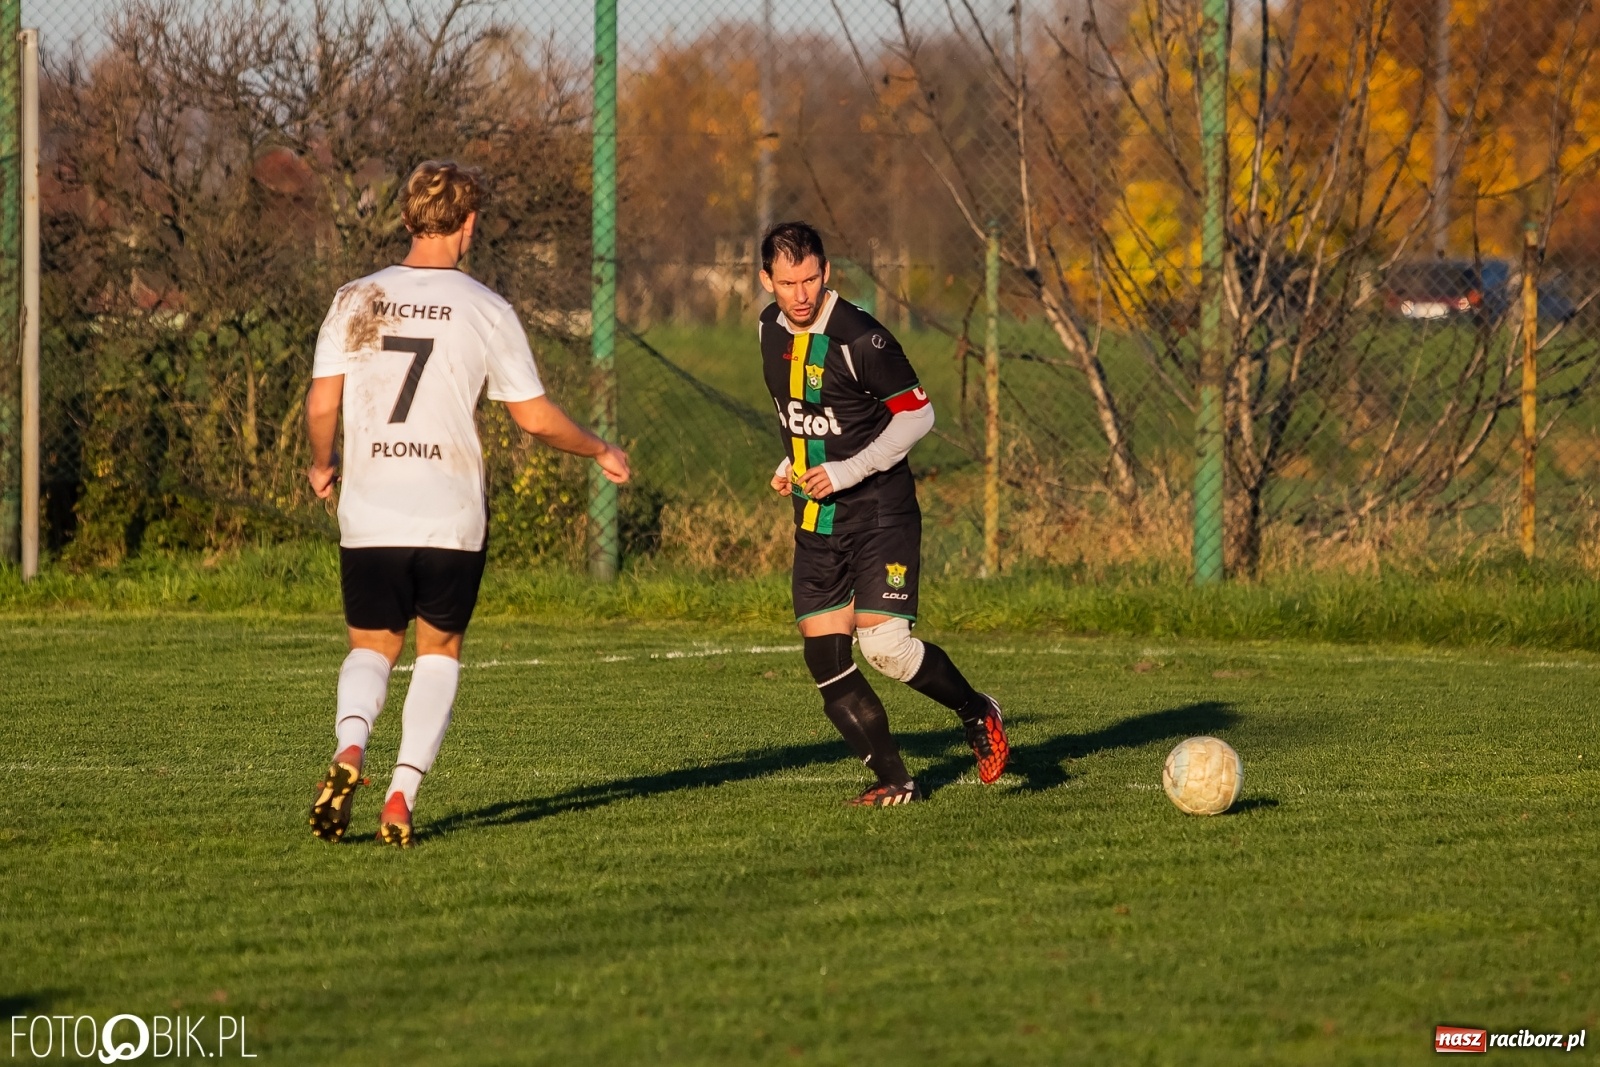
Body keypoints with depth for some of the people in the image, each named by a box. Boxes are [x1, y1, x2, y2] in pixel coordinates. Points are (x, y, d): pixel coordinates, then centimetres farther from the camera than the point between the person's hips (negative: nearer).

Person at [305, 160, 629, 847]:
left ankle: (349, 747, -15)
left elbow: (322, 405, 1)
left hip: (368, 514, 1)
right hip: (451, 518, -1)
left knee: (372, 646, 16)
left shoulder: (356, 300, 2)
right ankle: (402, 797, 0)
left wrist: (321, 467, 22)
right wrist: (601, 453, 21)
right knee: (439, 650, 14)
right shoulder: (486, 310, -2)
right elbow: (536, 417, 3)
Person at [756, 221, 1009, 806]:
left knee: (882, 644, -17)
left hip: (879, 510, -7)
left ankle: (977, 712, 8)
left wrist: (850, 470, -18)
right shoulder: (771, 328, 7)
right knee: (826, 661, -2)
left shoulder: (859, 338, -16)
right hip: (815, 520, 7)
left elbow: (917, 413, -12)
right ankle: (894, 780, 8)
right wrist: (793, 463, 10)